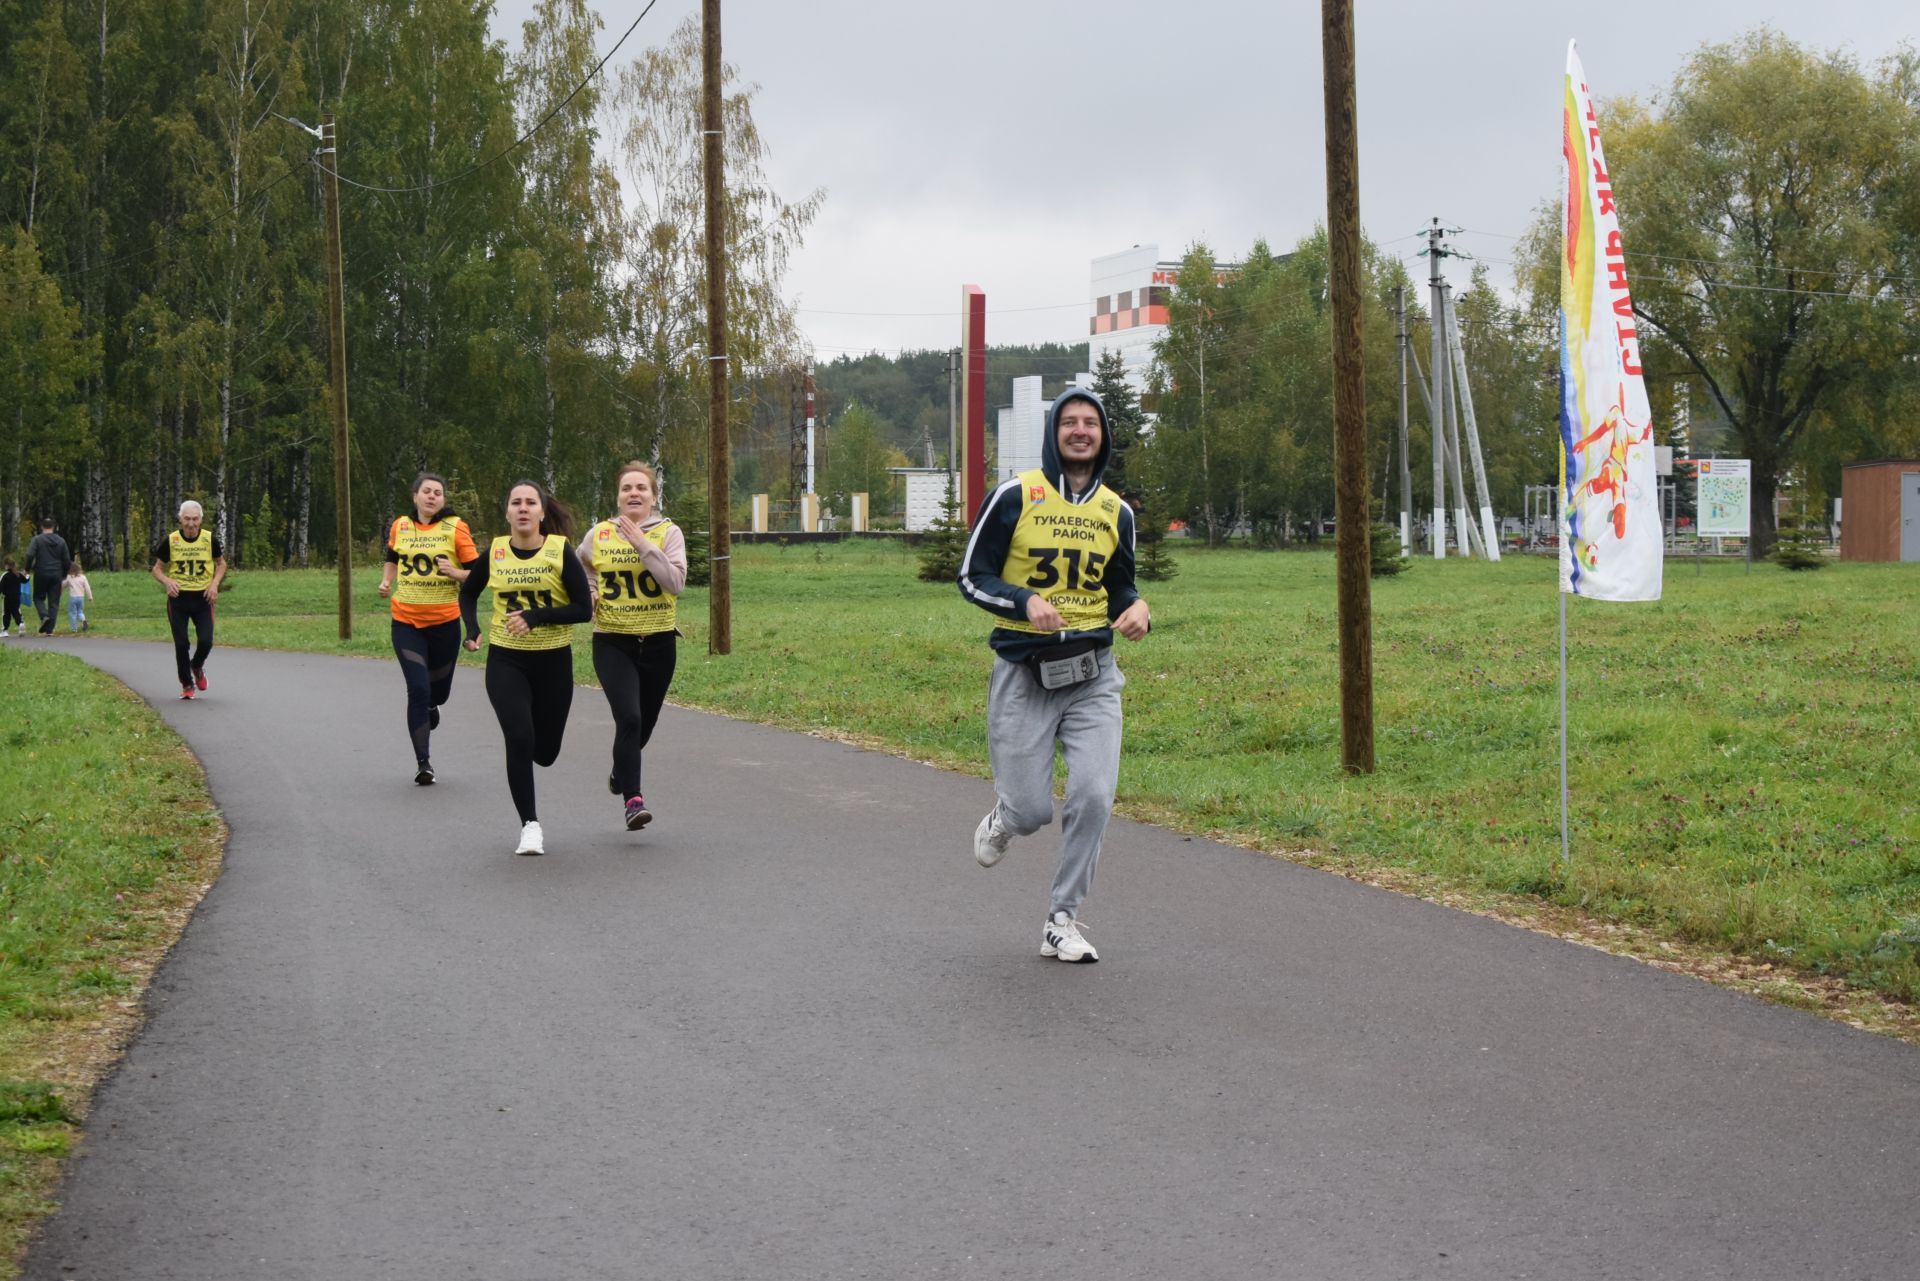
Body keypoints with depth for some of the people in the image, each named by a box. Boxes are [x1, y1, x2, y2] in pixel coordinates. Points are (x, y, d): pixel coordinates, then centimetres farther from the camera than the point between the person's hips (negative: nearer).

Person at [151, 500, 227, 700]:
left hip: (203, 598, 0)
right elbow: (157, 569, 4)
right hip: (178, 598, 0)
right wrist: (167, 581, -18)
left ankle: (197, 667, 23)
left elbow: (221, 563, 12)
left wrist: (215, 583, -6)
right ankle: (187, 685, 17)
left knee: (206, 641, -11)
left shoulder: (210, 539, -4)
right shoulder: (171, 541, -6)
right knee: (181, 644, -1)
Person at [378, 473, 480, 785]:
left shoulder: (455, 528, -6)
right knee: (417, 689, -10)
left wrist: (454, 572, -23)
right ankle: (422, 761, -1)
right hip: (406, 622, 1)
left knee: (439, 691, 12)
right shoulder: (400, 526, 3)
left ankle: (430, 706, 51)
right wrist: (386, 581, 7)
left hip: (444, 622, -1)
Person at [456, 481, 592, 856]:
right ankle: (530, 825, -5)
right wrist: (472, 629, 1)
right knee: (519, 740, -17)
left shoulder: (561, 551, -8)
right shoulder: (494, 553, -2)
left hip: (553, 660, 0)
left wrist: (535, 617, -22)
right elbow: (468, 591, 17)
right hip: (506, 660, 0)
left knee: (545, 752, 8)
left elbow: (584, 609, -11)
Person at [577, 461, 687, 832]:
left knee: (644, 723, 14)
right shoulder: (599, 534, 1)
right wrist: (588, 594, 2)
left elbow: (675, 582, -17)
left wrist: (643, 543, -20)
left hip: (658, 641, 1)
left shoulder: (668, 532, -3)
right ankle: (633, 800, -15)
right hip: (612, 642, -1)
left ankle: (621, 774, 44)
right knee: (629, 717, -20)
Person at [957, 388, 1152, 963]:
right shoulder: (1015, 496, -4)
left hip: (1092, 674, 3)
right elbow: (972, 577, -1)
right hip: (1023, 673, -3)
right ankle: (1004, 818, 35)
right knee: (1031, 812, -5)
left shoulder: (1116, 512, 9)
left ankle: (1063, 921, 4)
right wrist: (1026, 602, -18)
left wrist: (1136, 609, -3)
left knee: (1093, 795, -12)